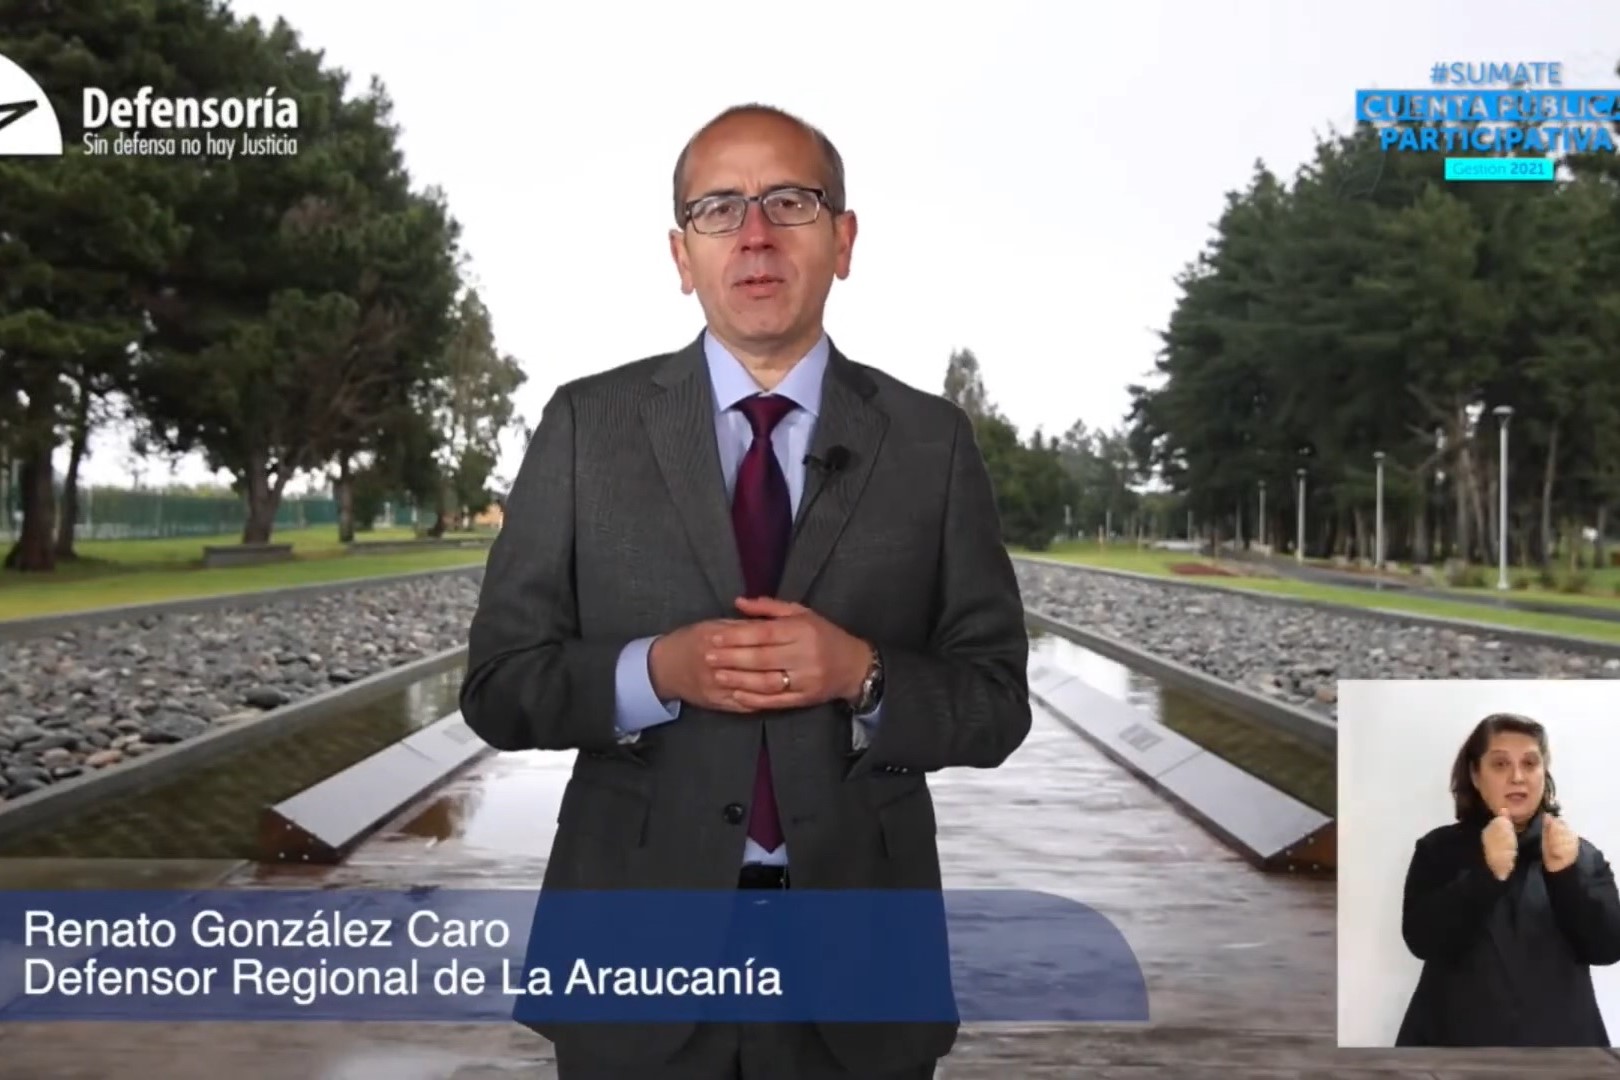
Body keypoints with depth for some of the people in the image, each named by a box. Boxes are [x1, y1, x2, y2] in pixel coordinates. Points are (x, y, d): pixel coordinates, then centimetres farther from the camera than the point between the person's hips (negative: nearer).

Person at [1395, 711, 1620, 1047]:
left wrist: (1566, 873, -19)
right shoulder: (1439, 849, 2)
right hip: (1459, 1039, -2)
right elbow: (1422, 940, -11)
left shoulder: (1582, 854, 8)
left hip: (1560, 1040, 2)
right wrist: (1487, 873, -24)